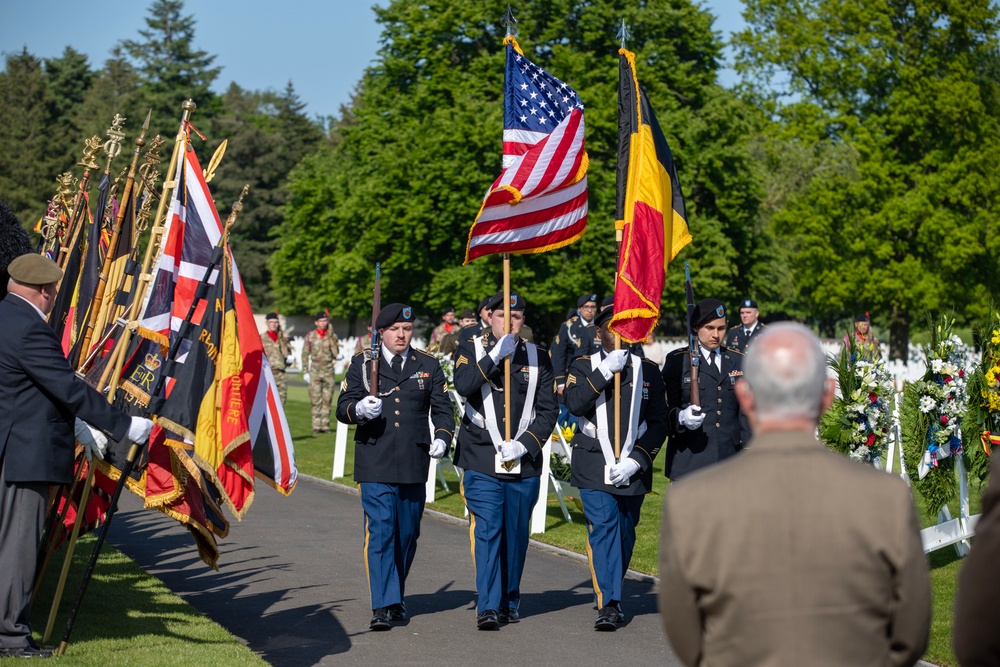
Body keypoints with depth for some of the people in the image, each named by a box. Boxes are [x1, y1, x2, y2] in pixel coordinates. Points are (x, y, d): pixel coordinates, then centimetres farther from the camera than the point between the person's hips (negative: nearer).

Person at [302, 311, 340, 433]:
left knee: (327, 400, 0)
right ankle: (316, 426, 0)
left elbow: (336, 354, -4)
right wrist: (305, 372, 2)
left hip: (328, 370, 1)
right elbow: (305, 354, 7)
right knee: (316, 400, -3)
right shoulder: (310, 336, 4)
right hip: (315, 371, -1)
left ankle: (325, 425, 6)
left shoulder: (332, 336, 5)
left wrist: (331, 339, -12)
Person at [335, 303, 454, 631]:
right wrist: (359, 409, -18)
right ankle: (383, 606, -11)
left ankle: (396, 599, 27)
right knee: (380, 531, -11)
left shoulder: (428, 365, 10)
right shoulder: (362, 363, 6)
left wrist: (442, 436, -7)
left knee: (407, 534, 10)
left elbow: (442, 407, 12)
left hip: (414, 464, 2)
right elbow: (342, 407, 5)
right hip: (375, 464, -2)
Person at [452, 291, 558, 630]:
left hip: (524, 464, 2)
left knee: (516, 534, 8)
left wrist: (524, 444, -8)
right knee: (487, 531, -11)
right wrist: (495, 354, -19)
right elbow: (464, 385, -16)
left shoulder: (537, 359, 10)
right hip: (482, 462, -2)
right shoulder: (471, 349, 5)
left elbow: (548, 411, 5)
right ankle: (488, 607, -12)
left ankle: (509, 601, 22)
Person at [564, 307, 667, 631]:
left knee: (625, 534, 9)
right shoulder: (583, 367, 6)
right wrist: (605, 371, -19)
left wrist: (635, 461, -8)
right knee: (603, 528, -14)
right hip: (594, 466, -2)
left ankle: (609, 593, 27)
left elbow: (658, 424, 4)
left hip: (633, 469, 2)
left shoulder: (648, 370, 8)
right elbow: (575, 404, -14)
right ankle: (609, 605, -18)